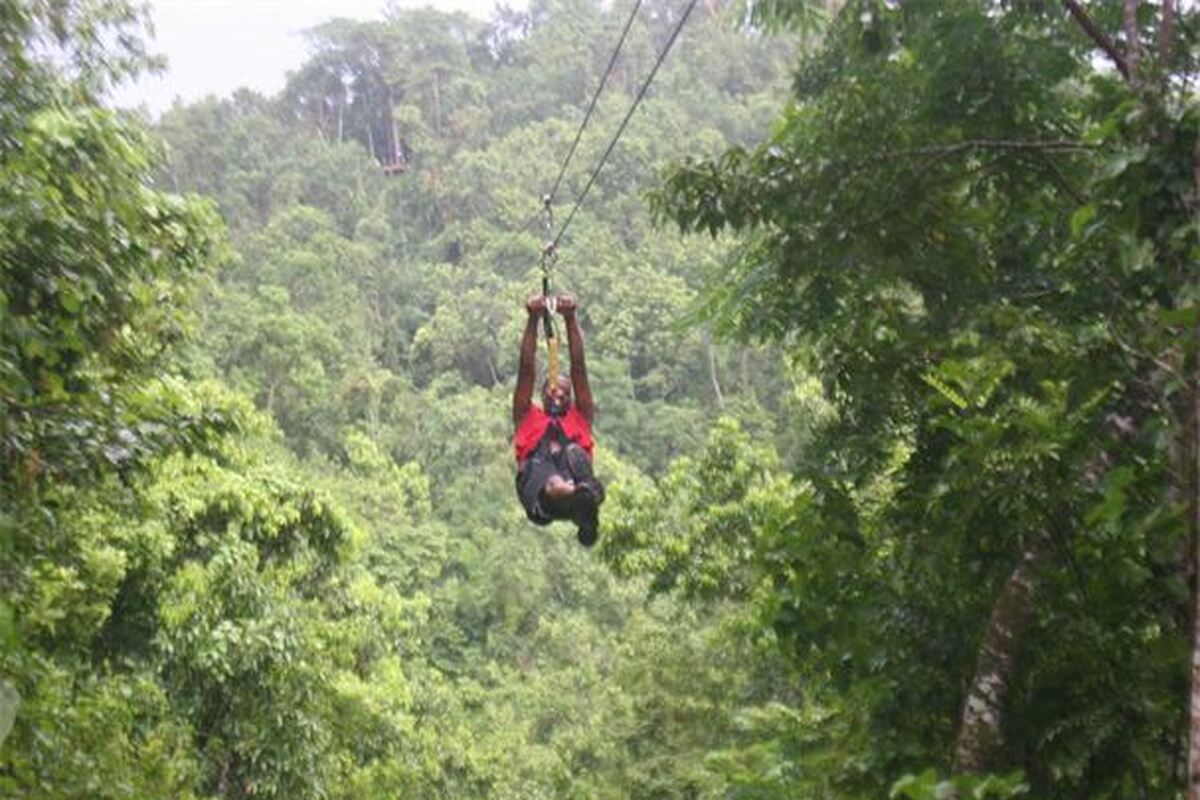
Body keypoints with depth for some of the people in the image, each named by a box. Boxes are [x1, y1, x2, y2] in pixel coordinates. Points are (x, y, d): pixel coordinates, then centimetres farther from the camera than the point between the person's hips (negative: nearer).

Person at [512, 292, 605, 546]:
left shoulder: (580, 417, 38)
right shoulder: (528, 418, 37)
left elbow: (579, 368, 31)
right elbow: (527, 369, 29)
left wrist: (570, 319, 25)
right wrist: (533, 320, 22)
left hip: (574, 478, 1)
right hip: (538, 494, -1)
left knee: (574, 452, -33)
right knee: (548, 478, -38)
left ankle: (584, 496, -66)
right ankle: (582, 500, -73)